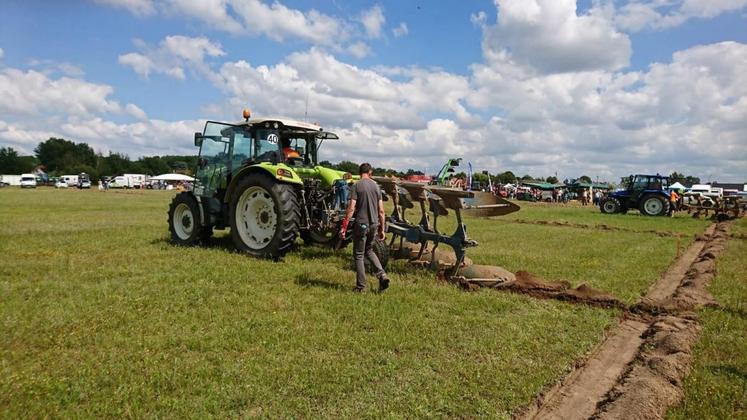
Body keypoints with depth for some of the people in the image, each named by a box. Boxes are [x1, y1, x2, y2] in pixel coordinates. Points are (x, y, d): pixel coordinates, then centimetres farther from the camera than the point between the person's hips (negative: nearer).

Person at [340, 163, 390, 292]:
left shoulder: (356, 186, -6)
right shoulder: (376, 186, 7)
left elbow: (351, 208, -14)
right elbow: (381, 211, 7)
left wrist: (344, 227, -9)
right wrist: (382, 229, 14)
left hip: (361, 224, -5)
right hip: (374, 225, 5)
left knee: (359, 255, 6)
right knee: (369, 251, 23)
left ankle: (361, 286, 10)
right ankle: (382, 275, 7)